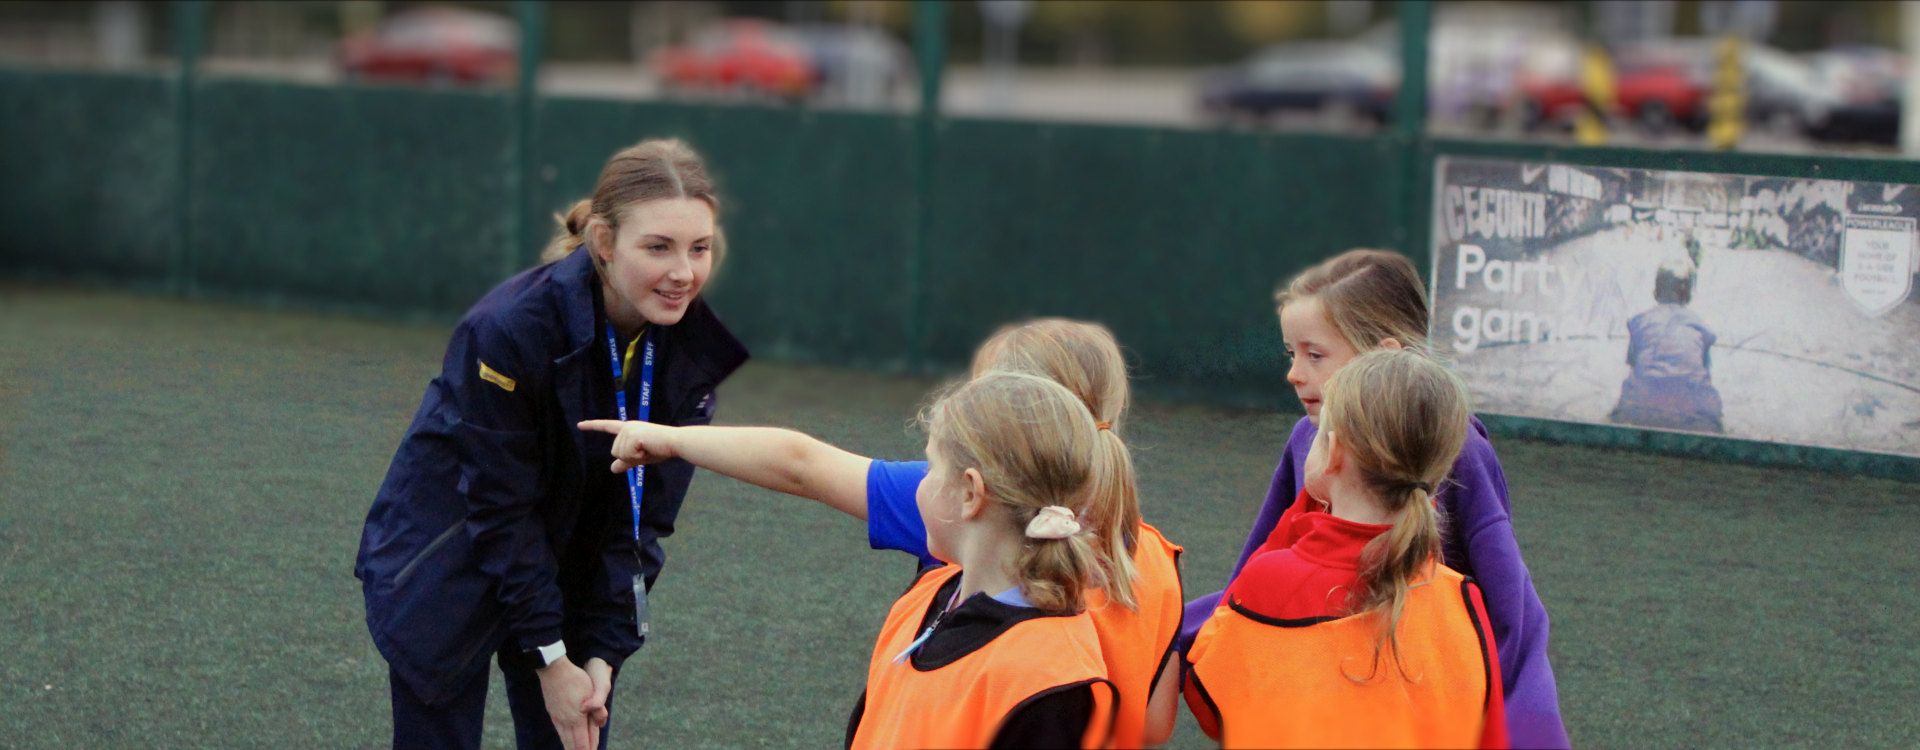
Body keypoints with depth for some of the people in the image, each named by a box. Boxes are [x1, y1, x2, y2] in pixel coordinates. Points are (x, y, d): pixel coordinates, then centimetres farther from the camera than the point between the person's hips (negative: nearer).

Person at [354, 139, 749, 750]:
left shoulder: (695, 345, -12)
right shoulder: (505, 330, -28)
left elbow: (642, 514, -7)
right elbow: (502, 510, -21)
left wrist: (604, 653, -11)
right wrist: (550, 659, -17)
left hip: (571, 577, 5)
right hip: (445, 574, -5)